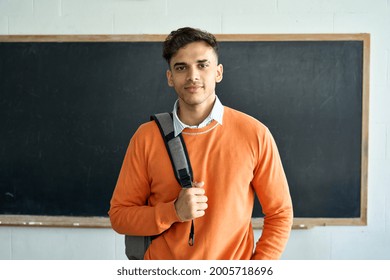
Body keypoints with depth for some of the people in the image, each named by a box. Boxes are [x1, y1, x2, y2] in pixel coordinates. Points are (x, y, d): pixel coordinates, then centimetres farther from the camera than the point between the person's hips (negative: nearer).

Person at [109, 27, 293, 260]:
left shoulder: (255, 134, -12)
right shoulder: (146, 137, -9)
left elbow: (279, 213, -5)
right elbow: (119, 216, -5)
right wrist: (173, 212, -20)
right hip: (162, 263, 1)